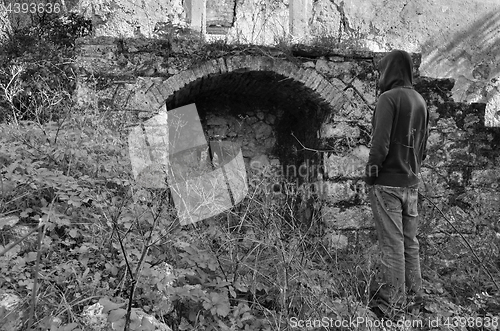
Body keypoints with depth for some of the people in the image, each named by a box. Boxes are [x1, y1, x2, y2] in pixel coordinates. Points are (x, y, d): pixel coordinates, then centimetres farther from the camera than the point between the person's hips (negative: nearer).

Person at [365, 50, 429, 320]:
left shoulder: (389, 98, -12)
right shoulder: (420, 101, 12)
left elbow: (381, 142, -19)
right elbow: (423, 144, 16)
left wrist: (370, 174, -9)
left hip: (387, 183, -7)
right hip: (411, 183, 8)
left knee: (392, 244, -3)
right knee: (409, 241, 16)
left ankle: (392, 306, 4)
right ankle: (414, 294, 27)